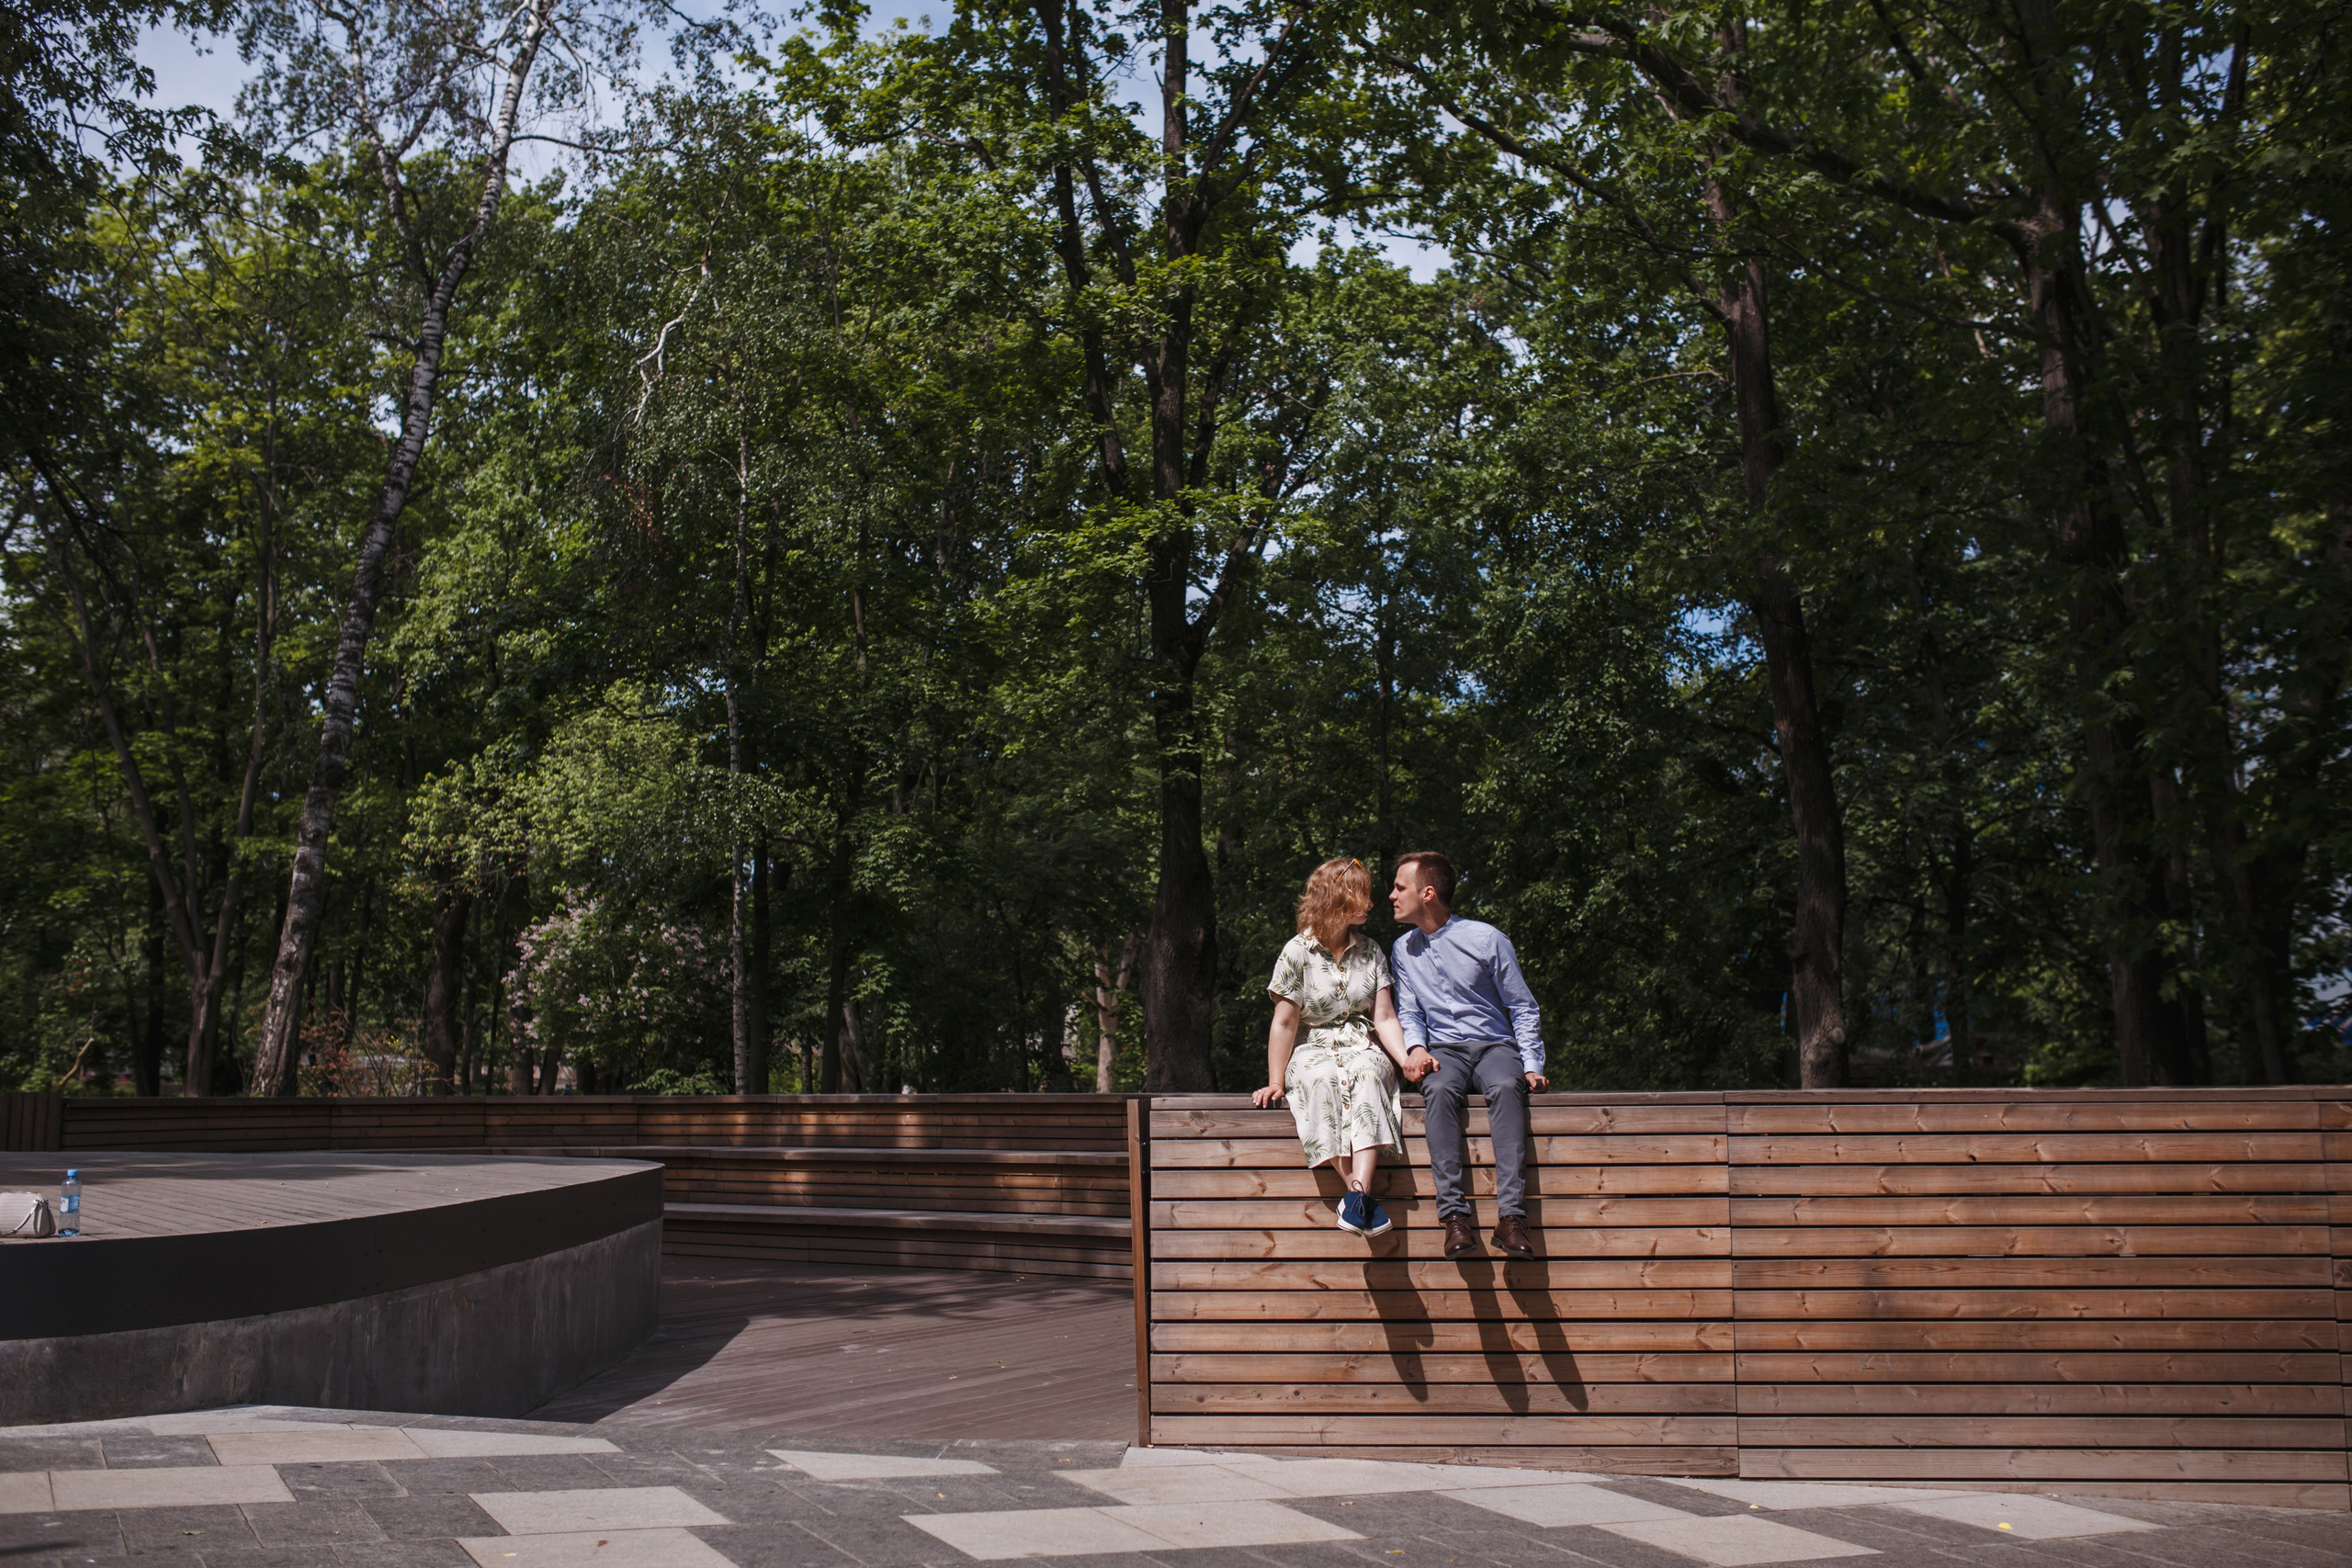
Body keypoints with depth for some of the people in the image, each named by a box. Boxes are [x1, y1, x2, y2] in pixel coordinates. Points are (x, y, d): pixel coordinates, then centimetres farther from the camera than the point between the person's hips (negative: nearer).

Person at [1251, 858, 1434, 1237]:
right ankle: (1361, 1192, -42)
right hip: (1313, 1051, -2)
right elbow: (1284, 1024, -1)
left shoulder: (1371, 952, 10)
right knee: (1323, 1080, -38)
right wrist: (1275, 1083, -5)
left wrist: (1406, 1060, -12)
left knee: (1368, 1074, -35)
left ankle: (1357, 1192, -48)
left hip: (1363, 1049, 2)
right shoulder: (1297, 952, -2)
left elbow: (1384, 1018, 4)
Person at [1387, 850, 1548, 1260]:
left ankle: (1511, 1217, -46)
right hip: (1443, 1050, 2)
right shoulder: (1404, 949, 13)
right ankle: (1456, 1216, -43)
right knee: (1440, 1090, -35)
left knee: (1506, 1087, -37)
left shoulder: (1486, 939, 1)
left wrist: (1532, 1065, -7)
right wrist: (1416, 1047, -5)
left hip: (1495, 1045, -2)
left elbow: (1523, 1007, 5)